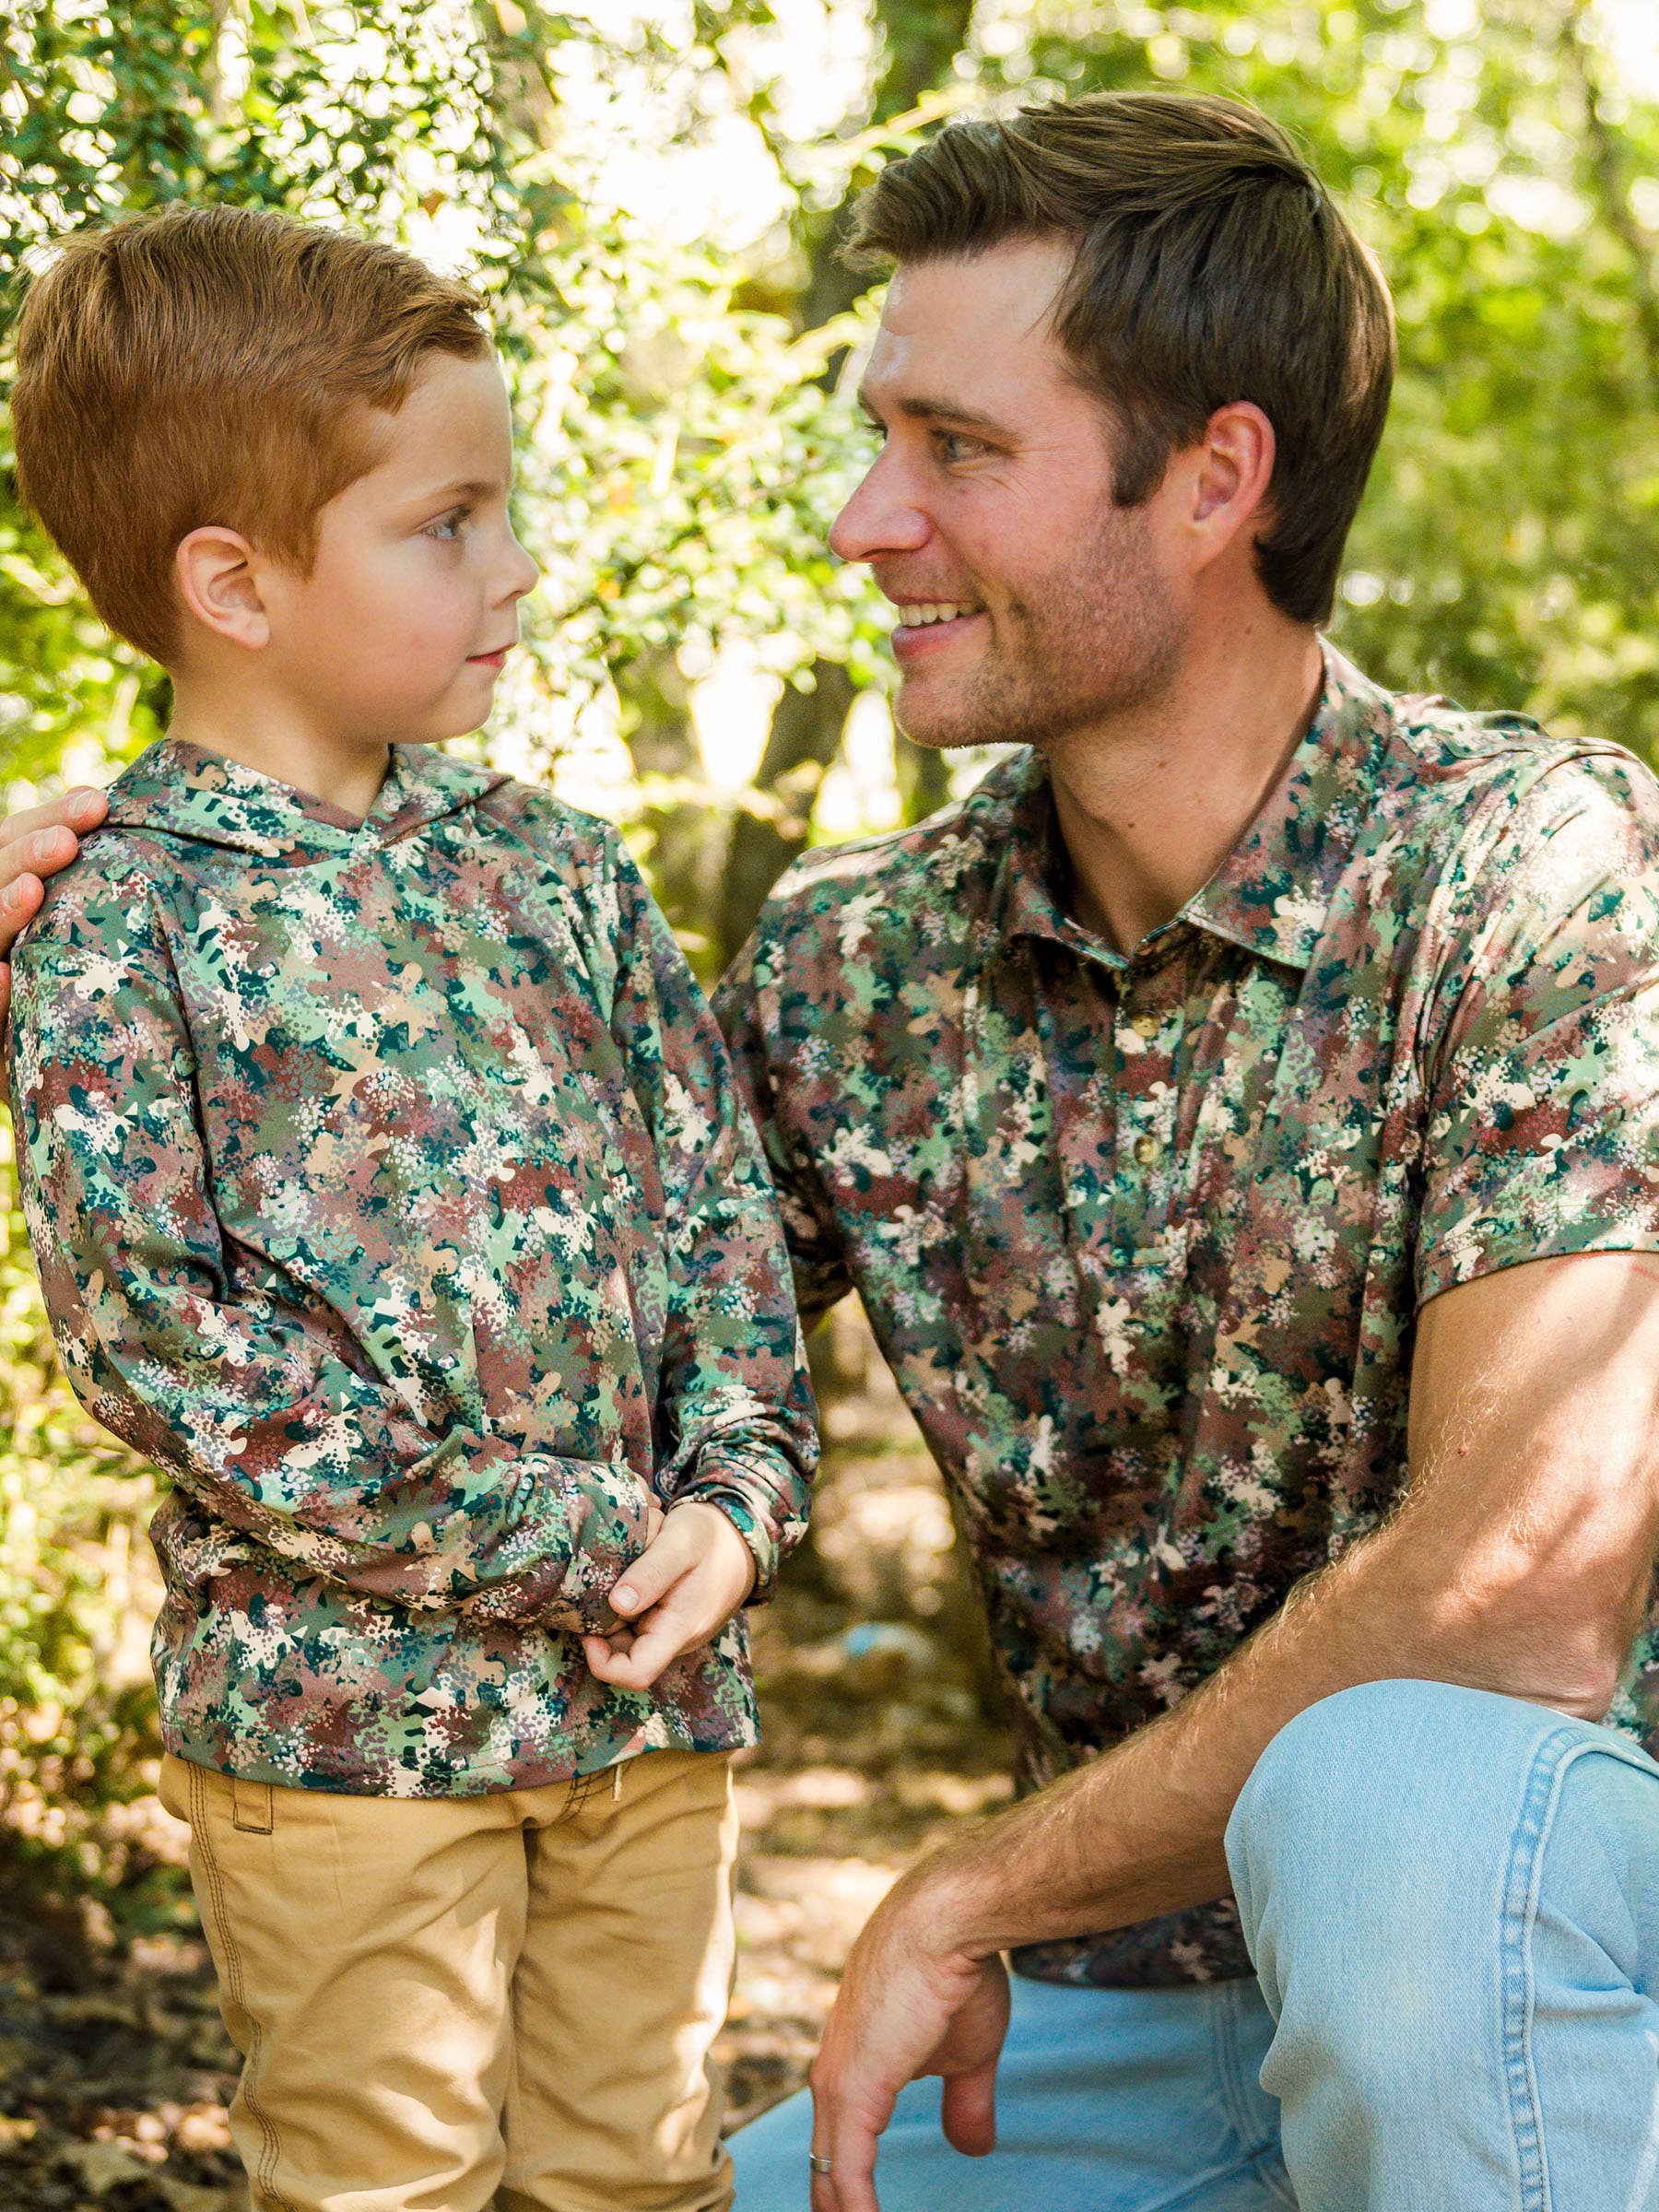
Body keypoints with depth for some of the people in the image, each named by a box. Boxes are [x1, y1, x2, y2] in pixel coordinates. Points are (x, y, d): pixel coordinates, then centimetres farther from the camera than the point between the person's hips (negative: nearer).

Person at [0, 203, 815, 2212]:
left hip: (651, 1679, 5)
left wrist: (736, 1498, -6)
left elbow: (720, 1195, 10)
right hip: (339, 1701, -5)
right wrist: (555, 1541, -16)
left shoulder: (551, 867, 8)